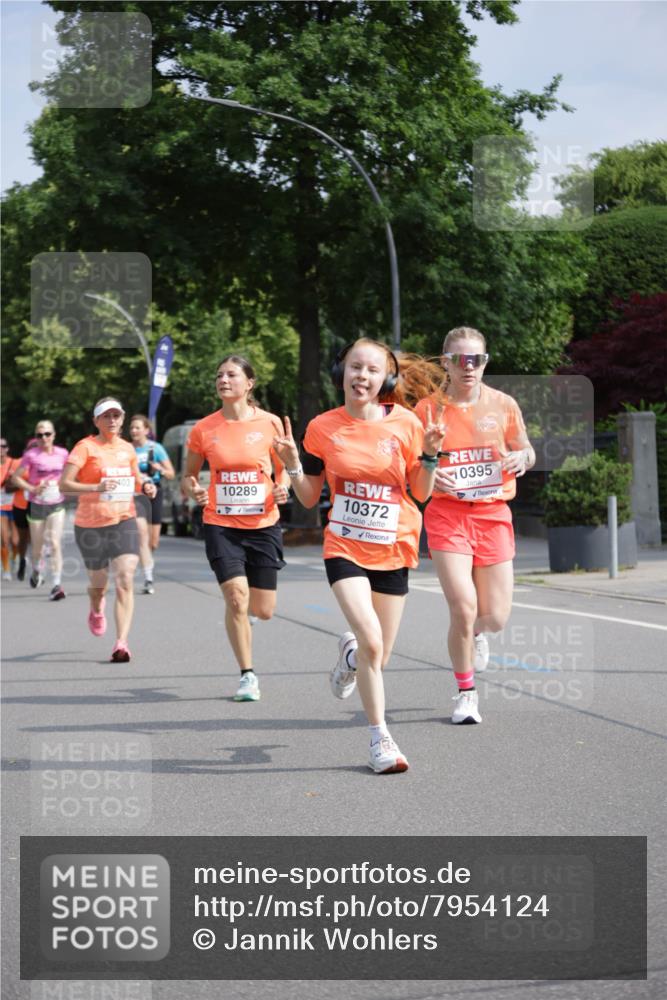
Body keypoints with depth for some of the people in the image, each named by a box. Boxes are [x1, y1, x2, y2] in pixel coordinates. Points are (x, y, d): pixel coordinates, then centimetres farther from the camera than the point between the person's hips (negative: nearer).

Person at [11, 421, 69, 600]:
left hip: (57, 505, 1)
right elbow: (15, 478, -5)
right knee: (37, 546, 12)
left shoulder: (62, 454, 0)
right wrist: (33, 489, -17)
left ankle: (56, 585, -13)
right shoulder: (31, 455, -8)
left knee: (55, 544, -13)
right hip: (36, 505, -1)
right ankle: (37, 570, 45)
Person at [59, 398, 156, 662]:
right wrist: (96, 487, -28)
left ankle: (121, 644, -16)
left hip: (124, 521, 3)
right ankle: (96, 611, 49)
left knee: (125, 582, -14)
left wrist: (145, 486, 3)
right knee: (99, 584, 12)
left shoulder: (127, 449, 8)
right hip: (90, 524, -3)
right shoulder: (86, 447, -8)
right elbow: (64, 484, -15)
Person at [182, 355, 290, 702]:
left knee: (263, 611, 3)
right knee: (236, 597, -15)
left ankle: (239, 613, 42)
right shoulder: (203, 429, -1)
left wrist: (282, 488, -11)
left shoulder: (270, 423, -2)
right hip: (221, 525, -1)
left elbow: (282, 469, 11)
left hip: (263, 526, 1)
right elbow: (188, 476, 10)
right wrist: (194, 491, -12)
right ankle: (248, 676, 1)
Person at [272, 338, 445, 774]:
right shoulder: (323, 428, -3)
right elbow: (309, 498, 3)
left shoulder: (405, 423, -4)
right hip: (344, 547, -1)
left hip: (392, 550, 2)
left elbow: (422, 493, 1)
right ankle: (380, 738, -5)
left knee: (378, 657, 7)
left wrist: (430, 453, -14)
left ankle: (351, 653, 45)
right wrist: (291, 463, -13)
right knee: (371, 640, -20)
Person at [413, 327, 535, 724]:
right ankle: (467, 692, 9)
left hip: (494, 515, 2)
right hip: (447, 515, -2)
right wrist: (430, 476, -18)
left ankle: (475, 632, 42)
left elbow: (527, 452, 12)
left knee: (496, 618, 2)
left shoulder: (503, 405, 0)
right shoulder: (426, 409, -4)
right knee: (463, 609, -14)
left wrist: (522, 457, -12)